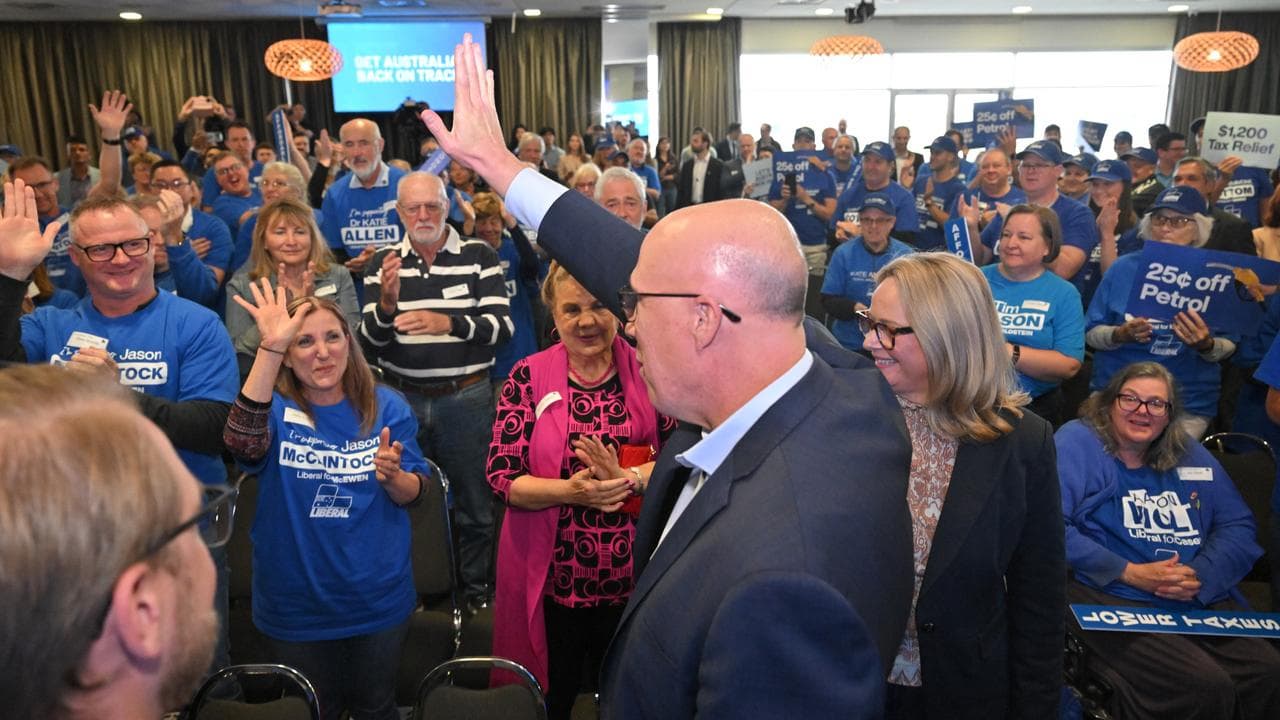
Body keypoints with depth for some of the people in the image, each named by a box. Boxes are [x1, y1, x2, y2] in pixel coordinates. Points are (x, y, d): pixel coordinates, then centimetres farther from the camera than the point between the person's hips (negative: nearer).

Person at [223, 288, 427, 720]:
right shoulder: (276, 409, -10)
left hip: (378, 599, 1)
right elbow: (242, 443, -34)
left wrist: (393, 477, -27)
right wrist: (270, 346, -42)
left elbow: (413, 494, -3)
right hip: (295, 605, 0)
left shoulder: (386, 407, -6)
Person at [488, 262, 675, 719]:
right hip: (549, 576, 0)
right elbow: (502, 477, -9)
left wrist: (628, 479, -25)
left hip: (632, 574, 1)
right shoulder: (528, 378, -6)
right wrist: (569, 491, -25)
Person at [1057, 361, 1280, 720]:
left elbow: (1238, 526, 14)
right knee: (1205, 688, -26)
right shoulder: (1077, 442, 1)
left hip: (1204, 601, 6)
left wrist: (1201, 575, -6)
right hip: (1113, 599, -6)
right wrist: (1130, 573, -15)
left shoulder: (1189, 454, 19)